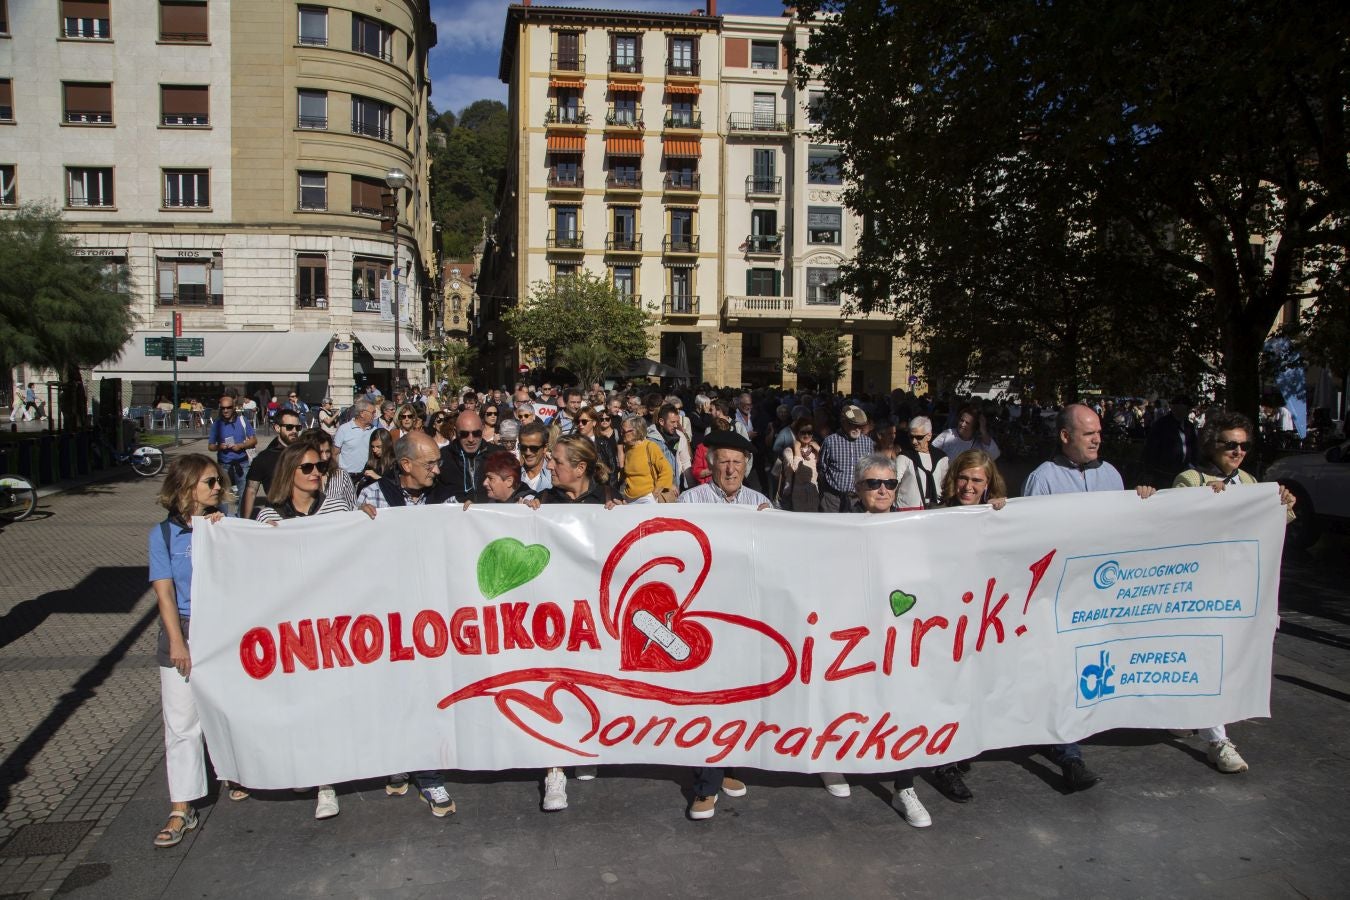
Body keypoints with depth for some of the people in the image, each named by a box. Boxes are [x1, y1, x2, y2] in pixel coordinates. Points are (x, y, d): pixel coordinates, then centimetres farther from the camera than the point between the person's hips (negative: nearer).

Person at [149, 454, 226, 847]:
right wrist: (177, 641, -12)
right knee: (181, 722, 0)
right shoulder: (164, 534, -2)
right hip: (184, 630, -1)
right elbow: (164, 591, -5)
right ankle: (182, 810, 7)